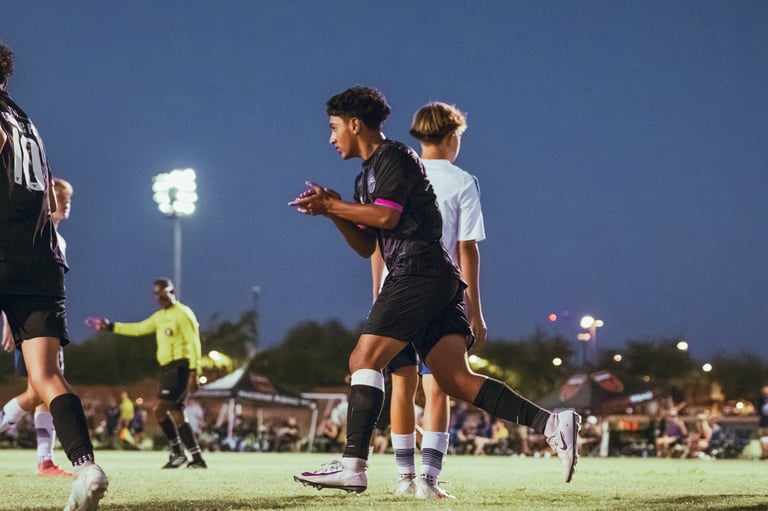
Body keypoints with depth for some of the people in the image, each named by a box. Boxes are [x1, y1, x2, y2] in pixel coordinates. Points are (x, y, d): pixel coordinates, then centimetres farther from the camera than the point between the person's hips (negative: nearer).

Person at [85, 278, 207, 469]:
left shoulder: (182, 314, -7)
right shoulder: (160, 317, 19)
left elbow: (193, 344, -13)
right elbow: (138, 328, 26)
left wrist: (194, 373, -20)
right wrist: (110, 326, 23)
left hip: (179, 367, -9)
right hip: (167, 368, 9)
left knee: (160, 410, -15)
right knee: (176, 415, 4)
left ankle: (177, 452, -8)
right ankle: (197, 458, 6)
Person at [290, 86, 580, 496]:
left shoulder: (394, 157, -1)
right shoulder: (367, 176, 27)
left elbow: (386, 216, -15)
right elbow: (367, 246, 25)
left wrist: (331, 206, -8)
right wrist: (334, 211, 12)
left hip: (418, 272, -9)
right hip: (436, 281, 9)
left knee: (365, 358, -12)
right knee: (455, 378, -4)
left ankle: (353, 466, -16)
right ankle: (550, 423, -13)